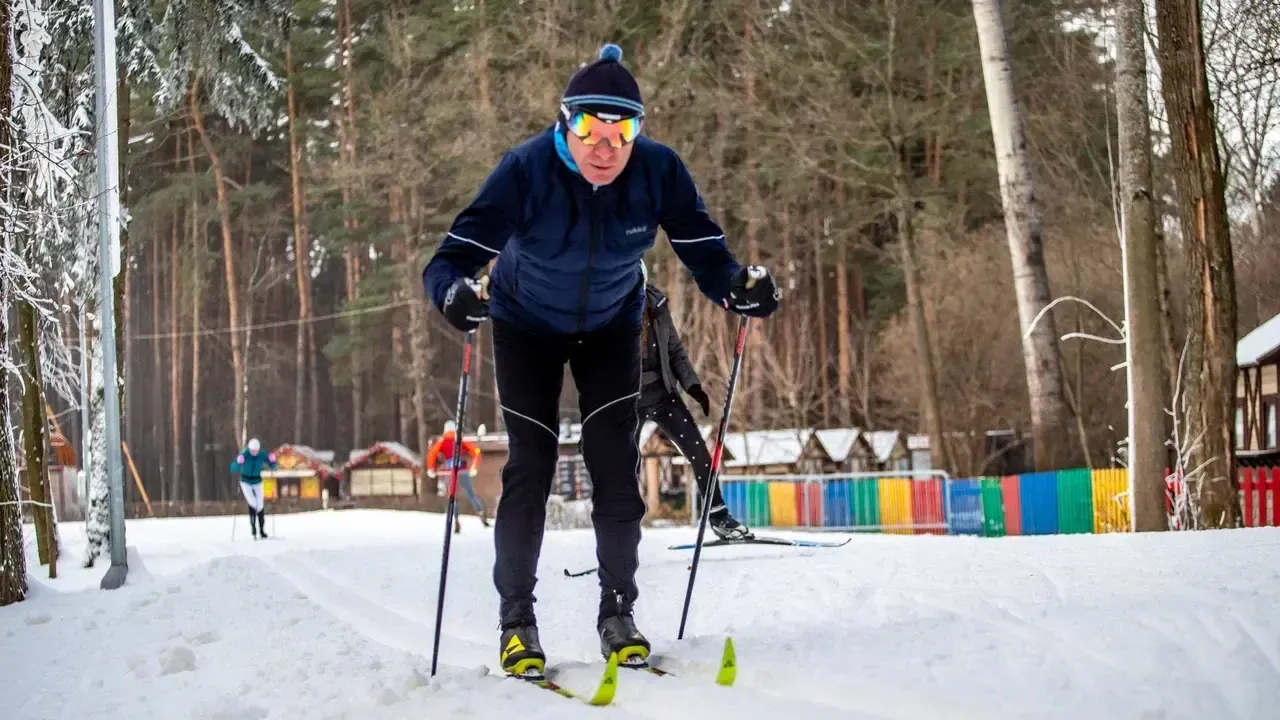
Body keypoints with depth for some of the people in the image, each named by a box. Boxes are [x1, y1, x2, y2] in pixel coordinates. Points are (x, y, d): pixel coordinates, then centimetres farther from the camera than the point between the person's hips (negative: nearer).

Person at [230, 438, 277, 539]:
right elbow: (234, 469, -25)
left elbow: (272, 467, -6)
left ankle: (262, 530, 9)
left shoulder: (262, 455, -14)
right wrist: (238, 462, -45)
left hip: (257, 482, 2)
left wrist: (272, 460, -28)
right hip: (246, 482, -2)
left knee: (260, 505, -1)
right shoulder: (243, 455, -21)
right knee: (252, 504, -18)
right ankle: (253, 527, -2)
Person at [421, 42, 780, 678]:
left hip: (611, 326, 2)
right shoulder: (526, 169, -32)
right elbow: (455, 254, -35)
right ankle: (516, 618, 7)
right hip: (527, 324, -2)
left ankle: (618, 609, 11)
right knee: (530, 467, -7)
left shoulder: (659, 170, -26)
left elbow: (703, 249, -24)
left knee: (616, 465, -5)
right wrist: (456, 292, -58)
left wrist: (738, 286, -46)